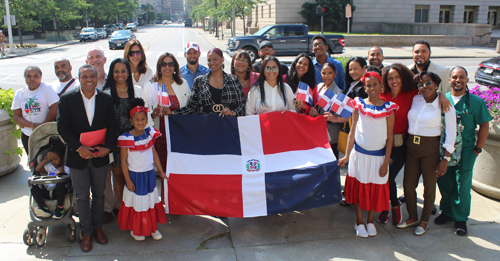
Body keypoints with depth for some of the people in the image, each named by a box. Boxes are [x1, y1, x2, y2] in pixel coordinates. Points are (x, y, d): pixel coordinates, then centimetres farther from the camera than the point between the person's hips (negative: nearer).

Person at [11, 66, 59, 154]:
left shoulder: (46, 88, -2)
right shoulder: (19, 93, 8)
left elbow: (54, 110, -10)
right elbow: (16, 116, 3)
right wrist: (33, 125, -13)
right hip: (27, 135, 4)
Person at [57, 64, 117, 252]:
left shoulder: (106, 99, -1)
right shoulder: (68, 99, -6)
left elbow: (111, 126, -1)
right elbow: (62, 127, -8)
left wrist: (107, 147, -14)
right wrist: (79, 147, -17)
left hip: (100, 155, 1)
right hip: (78, 156, -1)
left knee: (99, 194, 13)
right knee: (82, 196, 9)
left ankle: (97, 227, 31)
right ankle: (86, 232, 23)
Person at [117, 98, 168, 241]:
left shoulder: (149, 133, -2)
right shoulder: (126, 138, -16)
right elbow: (123, 161, -12)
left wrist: (161, 171, 9)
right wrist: (128, 180, -12)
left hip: (149, 174, 4)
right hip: (135, 175, -4)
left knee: (151, 201, 15)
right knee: (136, 202, 9)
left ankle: (152, 228, 31)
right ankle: (135, 229, 29)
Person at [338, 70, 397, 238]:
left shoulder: (388, 108, -4)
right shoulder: (359, 105, -2)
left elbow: (390, 137, -2)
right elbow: (352, 132, 2)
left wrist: (386, 162, -6)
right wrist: (347, 155, -2)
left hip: (378, 155, 0)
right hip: (359, 153, 0)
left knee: (376, 189, 8)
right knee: (359, 187, 9)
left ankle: (370, 221, 28)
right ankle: (359, 222, 24)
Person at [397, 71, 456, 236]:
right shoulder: (415, 100, 2)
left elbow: (451, 134, -9)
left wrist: (445, 159, -12)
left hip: (431, 149, -4)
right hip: (411, 147, 4)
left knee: (429, 187, 9)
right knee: (408, 185, 10)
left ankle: (424, 221, 28)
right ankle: (412, 218, 31)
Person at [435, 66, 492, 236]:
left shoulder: (476, 102, -3)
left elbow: (484, 125, 1)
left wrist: (477, 148, -1)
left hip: (466, 150, -2)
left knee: (462, 185, 3)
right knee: (444, 182, 10)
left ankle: (460, 218, 18)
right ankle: (446, 211, 29)